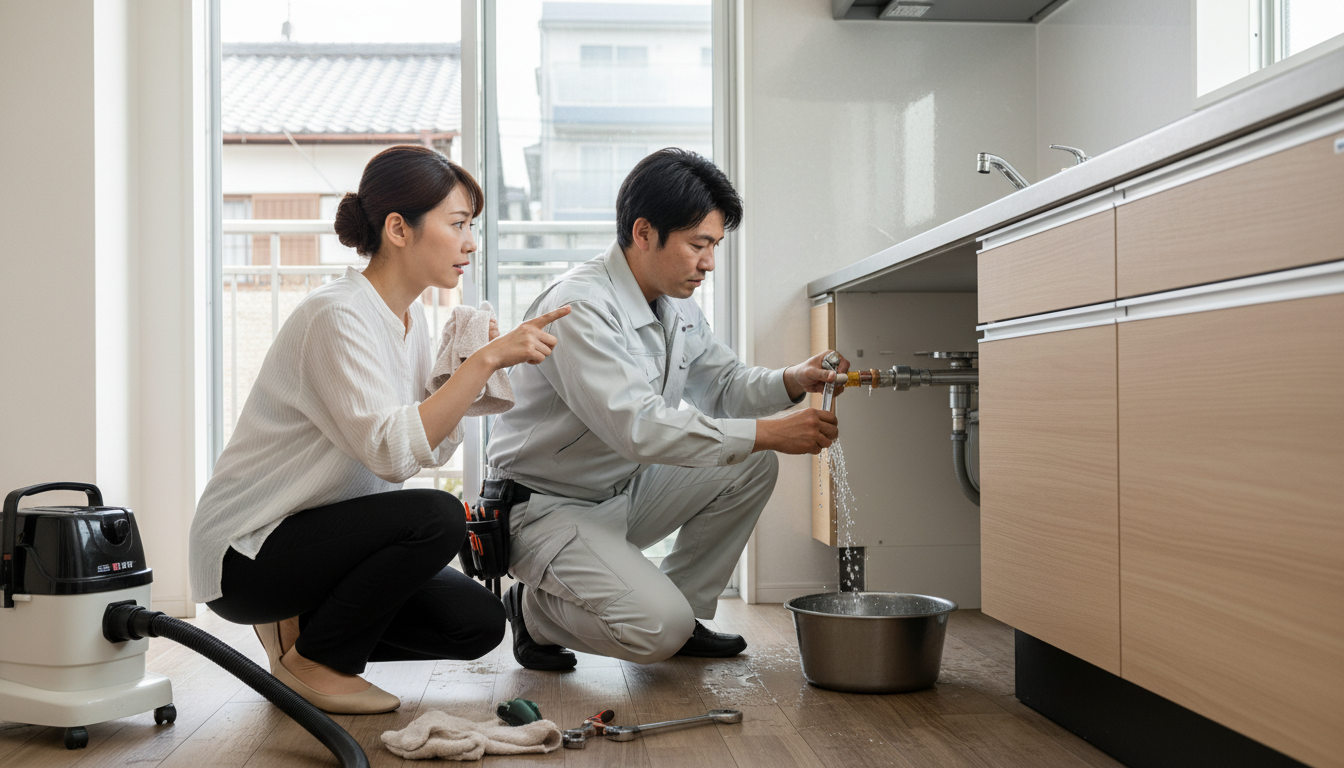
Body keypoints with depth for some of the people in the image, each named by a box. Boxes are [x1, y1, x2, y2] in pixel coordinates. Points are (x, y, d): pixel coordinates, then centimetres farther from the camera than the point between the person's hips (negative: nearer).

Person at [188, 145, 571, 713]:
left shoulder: (409, 317, 5)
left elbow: (433, 448, 1)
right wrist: (487, 360, -33)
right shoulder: (338, 315, -22)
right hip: (244, 554, -8)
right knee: (436, 517, -28)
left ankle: (307, 626, 12)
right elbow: (392, 451, -33)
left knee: (478, 623, -5)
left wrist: (471, 367, -13)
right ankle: (310, 661, -7)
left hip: (322, 533, 8)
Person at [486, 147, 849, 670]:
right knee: (657, 630, -24)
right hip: (547, 507, -9)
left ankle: (684, 612, 9)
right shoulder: (578, 307, -26)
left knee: (752, 467, -2)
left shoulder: (675, 305, 3)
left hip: (624, 492, 9)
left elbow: (723, 383, 11)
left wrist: (791, 382, -11)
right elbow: (637, 427, -35)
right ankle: (534, 611, 4)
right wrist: (772, 433, -35)